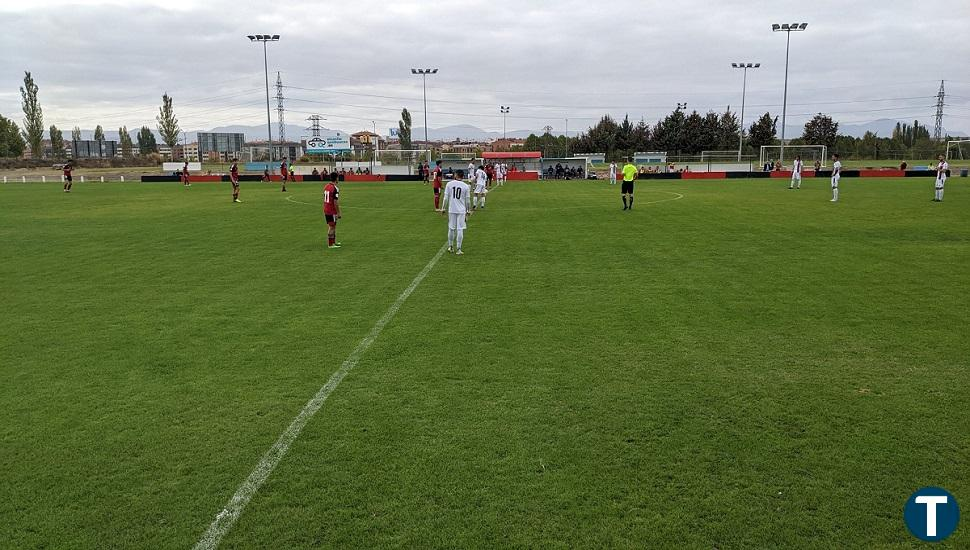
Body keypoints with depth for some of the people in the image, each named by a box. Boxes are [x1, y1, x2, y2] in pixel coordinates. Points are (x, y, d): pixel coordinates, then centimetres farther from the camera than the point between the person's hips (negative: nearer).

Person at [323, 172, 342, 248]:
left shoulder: (326, 186, 7)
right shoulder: (335, 188, -18)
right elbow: (336, 202, -21)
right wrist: (338, 213, -14)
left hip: (326, 210, 8)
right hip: (332, 211, -8)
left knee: (331, 226, 18)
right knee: (331, 227, -1)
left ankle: (333, 242, 28)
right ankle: (330, 244, 4)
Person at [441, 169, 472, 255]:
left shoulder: (449, 184, -2)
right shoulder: (465, 186, -3)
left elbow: (446, 198, -1)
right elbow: (467, 200, 1)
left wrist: (443, 208, 7)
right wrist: (468, 211, 12)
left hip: (451, 210, 1)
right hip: (461, 210, -1)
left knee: (451, 228, 13)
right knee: (460, 229, 2)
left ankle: (450, 246, 23)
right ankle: (458, 249, 2)